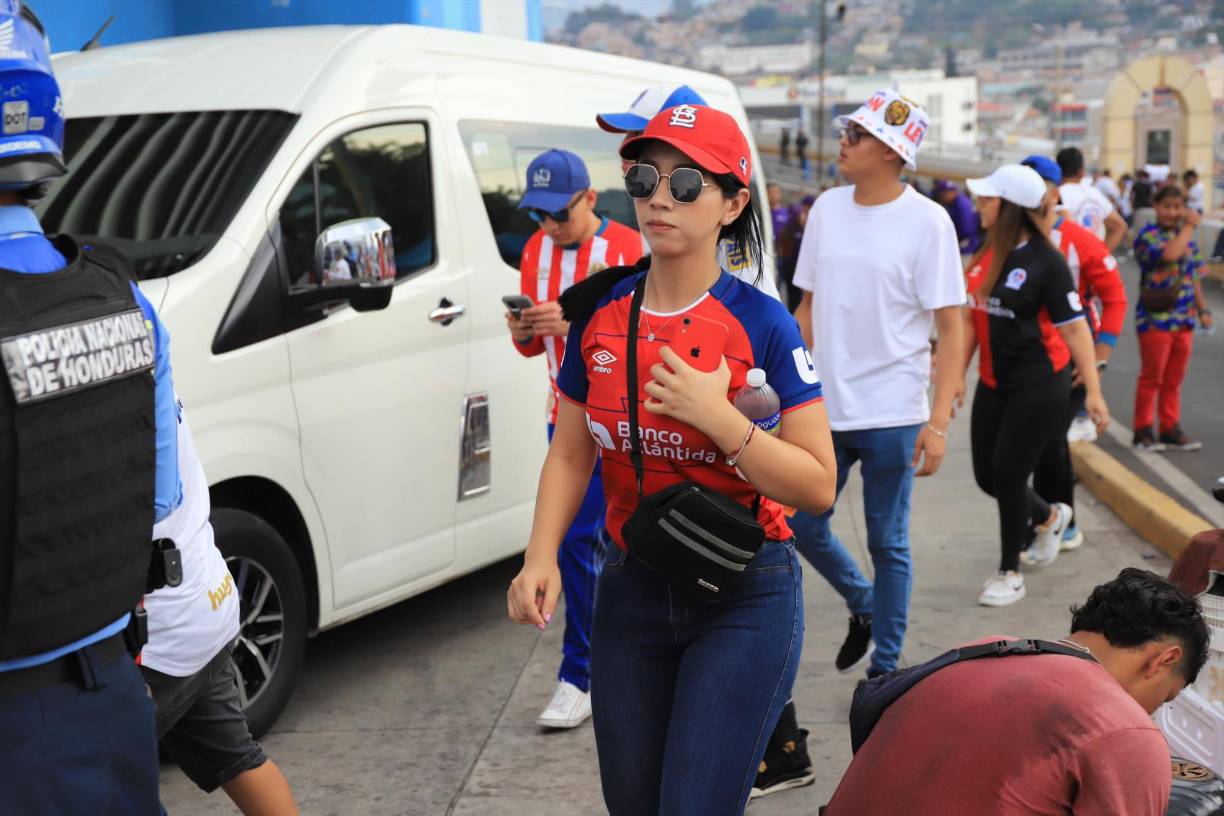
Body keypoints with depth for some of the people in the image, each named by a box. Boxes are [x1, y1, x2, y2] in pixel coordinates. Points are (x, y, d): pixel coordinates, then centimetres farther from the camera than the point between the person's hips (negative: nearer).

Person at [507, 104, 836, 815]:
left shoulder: (761, 323, -12)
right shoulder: (601, 310, 0)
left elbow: (818, 487, -13)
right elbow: (571, 454, 7)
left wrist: (718, 417, -24)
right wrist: (541, 556, -6)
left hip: (744, 600, -4)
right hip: (632, 590, 5)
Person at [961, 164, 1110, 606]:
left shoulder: (1045, 262, -15)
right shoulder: (984, 255, 4)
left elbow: (1075, 328, -14)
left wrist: (1093, 392, -15)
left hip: (1040, 386, -7)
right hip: (993, 384, 7)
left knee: (1008, 475, -2)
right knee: (987, 476, 11)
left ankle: (1010, 573, 18)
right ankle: (1050, 516, 42)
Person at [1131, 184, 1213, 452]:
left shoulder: (1188, 238, 13)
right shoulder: (1148, 235, -8)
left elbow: (1194, 277, 19)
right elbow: (1169, 254, -28)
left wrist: (1203, 310, 15)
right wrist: (1190, 226, -16)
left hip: (1184, 320, 6)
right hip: (1155, 319, -6)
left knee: (1174, 379, 12)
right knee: (1152, 377, 1)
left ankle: (1171, 429, 21)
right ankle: (1143, 431, 10)